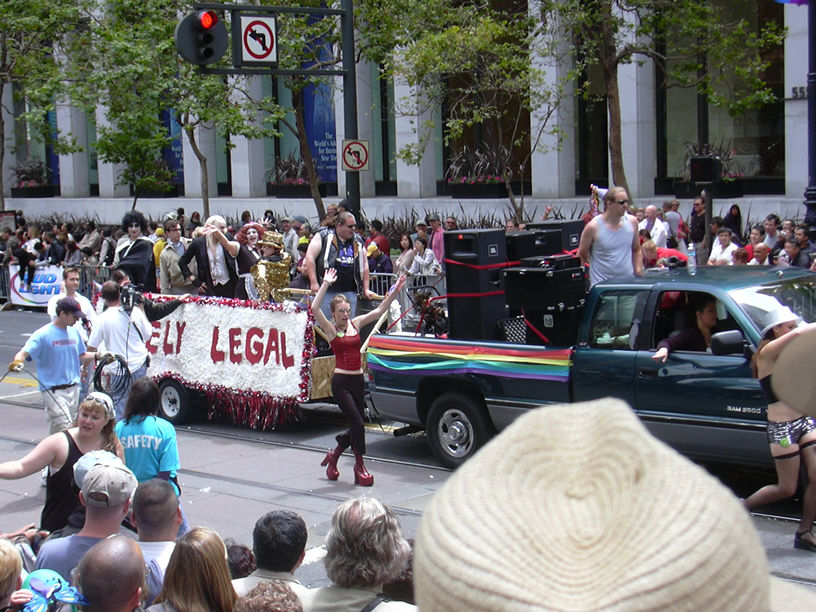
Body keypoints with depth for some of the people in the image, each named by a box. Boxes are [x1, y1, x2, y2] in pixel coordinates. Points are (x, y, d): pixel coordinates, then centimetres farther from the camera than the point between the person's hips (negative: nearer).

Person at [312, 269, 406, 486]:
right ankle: (360, 467, 2)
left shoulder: (356, 324, 9)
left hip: (358, 380, 6)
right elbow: (315, 308, -19)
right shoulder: (330, 329, -4)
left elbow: (379, 310, 9)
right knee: (357, 424, -11)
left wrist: (394, 292, -2)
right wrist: (326, 284, -22)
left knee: (356, 427, 11)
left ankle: (333, 456, 34)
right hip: (341, 382, -6)